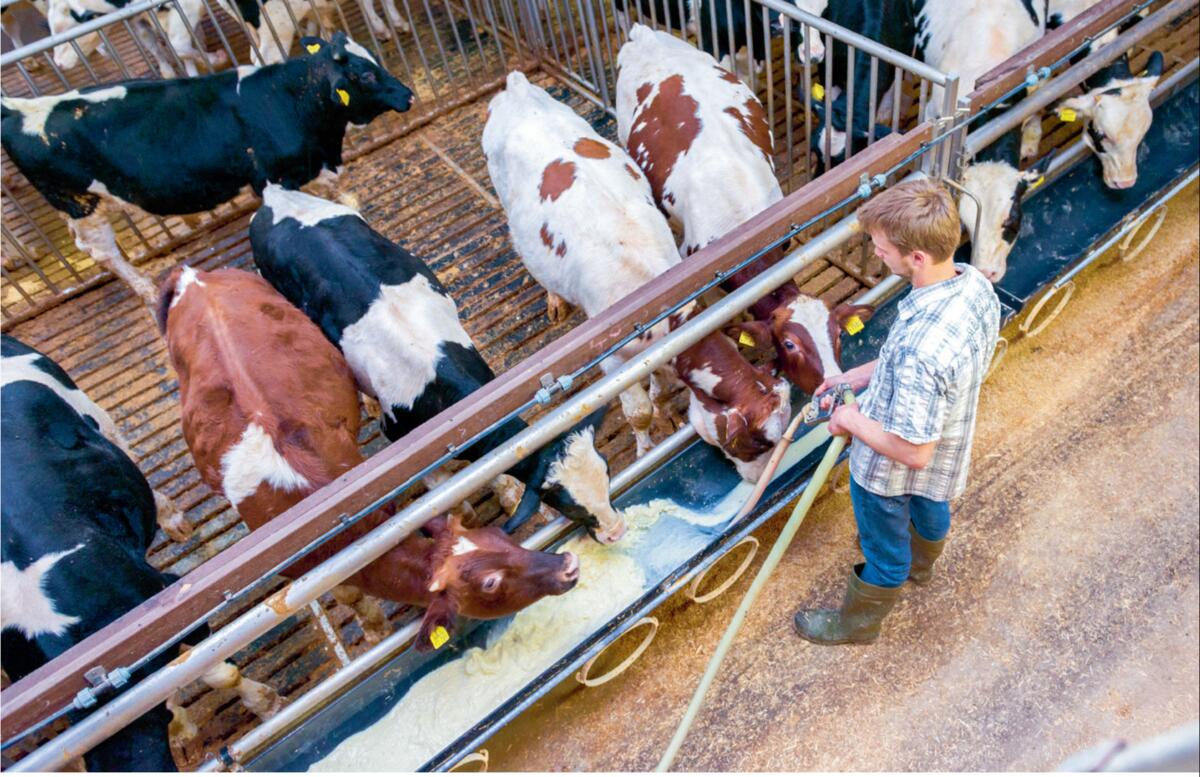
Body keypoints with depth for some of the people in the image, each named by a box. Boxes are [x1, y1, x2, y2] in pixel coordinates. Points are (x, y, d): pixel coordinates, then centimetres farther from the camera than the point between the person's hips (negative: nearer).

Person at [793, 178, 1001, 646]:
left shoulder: (919, 347, -46)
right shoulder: (974, 283, -18)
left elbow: (913, 450, -36)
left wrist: (852, 421, -20)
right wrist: (859, 376, 0)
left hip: (889, 470, -8)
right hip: (948, 447, 8)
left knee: (885, 553, 21)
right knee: (929, 506, 38)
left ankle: (859, 623, 52)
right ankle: (920, 565, 72)